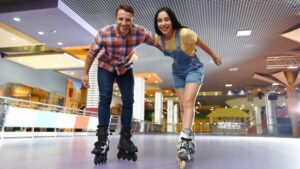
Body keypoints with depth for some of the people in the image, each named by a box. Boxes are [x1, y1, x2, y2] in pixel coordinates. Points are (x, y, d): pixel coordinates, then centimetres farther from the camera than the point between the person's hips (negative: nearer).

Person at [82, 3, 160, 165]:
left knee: (128, 101, -5)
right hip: (105, 67, -2)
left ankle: (125, 139, 8)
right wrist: (85, 74, -7)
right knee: (105, 98, -18)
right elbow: (92, 53, -15)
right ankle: (102, 138, -10)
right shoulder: (104, 33, -31)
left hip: (125, 68, 2)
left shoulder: (140, 32, -28)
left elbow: (158, 42, -12)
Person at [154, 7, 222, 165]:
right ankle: (190, 140, 13)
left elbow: (201, 44, -9)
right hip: (177, 72, 5)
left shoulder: (184, 33, -27)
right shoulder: (158, 38, -11)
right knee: (182, 105, 3)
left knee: (188, 102, -22)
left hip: (193, 69, -5)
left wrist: (214, 56, 6)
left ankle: (184, 140, -31)